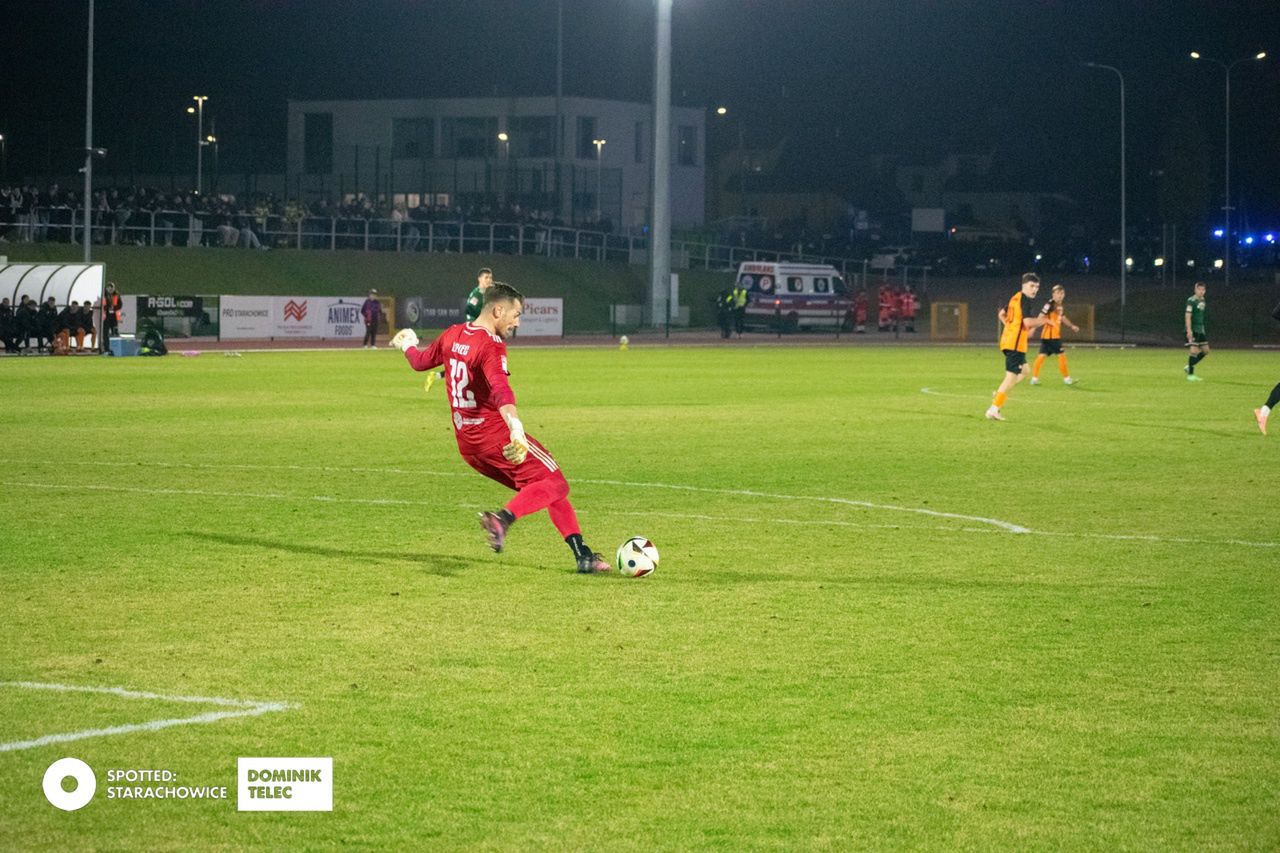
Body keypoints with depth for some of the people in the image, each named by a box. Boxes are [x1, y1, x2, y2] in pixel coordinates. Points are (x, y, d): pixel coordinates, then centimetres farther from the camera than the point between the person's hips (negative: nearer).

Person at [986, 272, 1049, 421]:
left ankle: (1000, 393, 13)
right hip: (1016, 343, -10)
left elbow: (1001, 314, 25)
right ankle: (993, 409, -9)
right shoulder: (1027, 300, -14)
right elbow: (1028, 322, -24)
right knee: (1011, 377, -7)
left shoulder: (1015, 298, 14)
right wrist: (1043, 320, -8)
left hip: (1008, 340, 10)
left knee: (1024, 370, 24)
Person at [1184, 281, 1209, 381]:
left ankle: (1189, 367, 21)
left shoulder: (1202, 300, 13)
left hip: (1200, 330, 9)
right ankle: (1190, 375, -4)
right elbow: (1188, 315, -20)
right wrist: (1189, 330, -28)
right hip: (1193, 330, -9)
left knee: (1205, 351, 9)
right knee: (1194, 351, -12)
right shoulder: (1191, 300, -13)